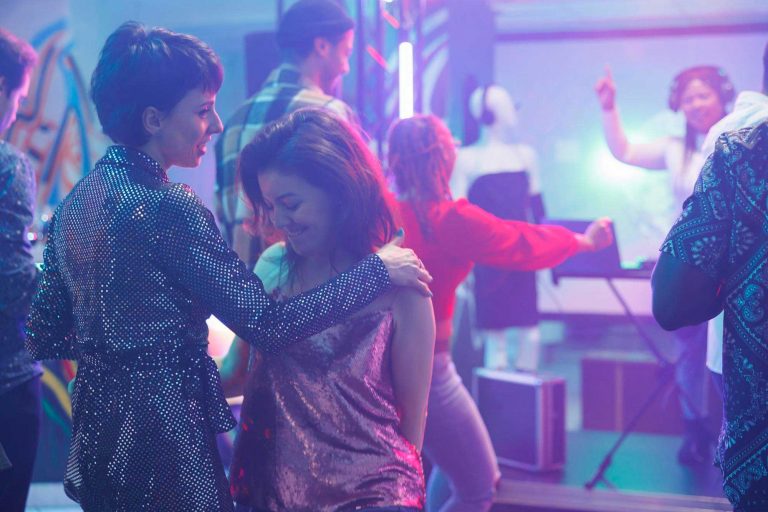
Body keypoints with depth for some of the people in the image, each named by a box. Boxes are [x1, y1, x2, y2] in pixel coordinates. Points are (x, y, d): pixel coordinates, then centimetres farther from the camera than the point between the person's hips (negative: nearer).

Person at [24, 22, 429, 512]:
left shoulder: (74, 203, 4)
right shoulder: (165, 208, -20)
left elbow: (45, 338, 10)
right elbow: (268, 324, -23)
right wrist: (378, 270, -14)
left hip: (95, 436, 8)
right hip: (164, 438, -8)